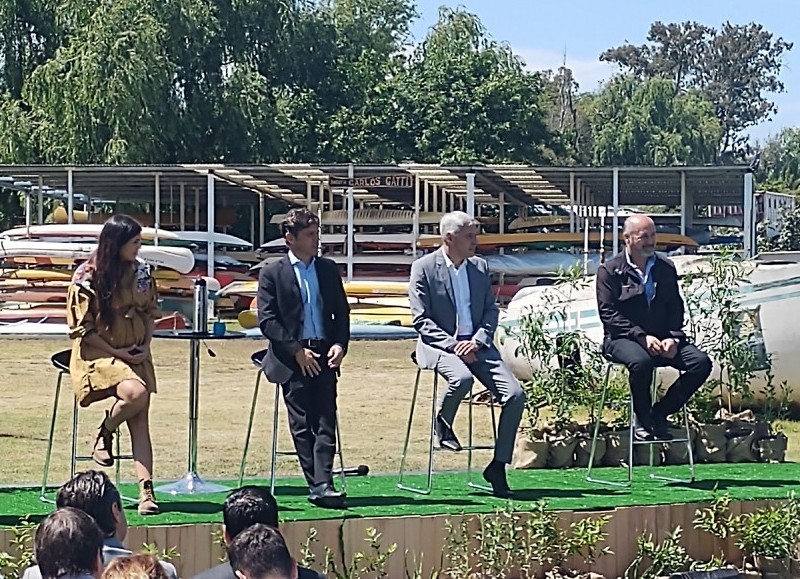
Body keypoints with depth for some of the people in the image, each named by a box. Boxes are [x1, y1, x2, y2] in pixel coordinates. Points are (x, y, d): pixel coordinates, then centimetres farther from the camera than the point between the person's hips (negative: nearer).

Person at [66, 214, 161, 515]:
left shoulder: (141, 271, 6)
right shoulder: (87, 278, -10)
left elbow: (149, 312, 17)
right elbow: (81, 329, -8)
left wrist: (146, 345, 0)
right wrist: (116, 353, -12)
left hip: (136, 354, 5)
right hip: (98, 355, -5)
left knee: (140, 421, -8)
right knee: (136, 393, -31)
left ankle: (146, 491, -15)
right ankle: (104, 434, -1)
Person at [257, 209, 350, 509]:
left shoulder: (328, 270, 13)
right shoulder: (272, 273, 1)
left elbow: (342, 313, 15)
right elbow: (267, 320, -4)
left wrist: (339, 345, -3)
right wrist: (297, 351, -11)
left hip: (324, 356, 3)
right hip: (292, 359, -3)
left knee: (326, 421, -8)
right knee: (302, 425, -3)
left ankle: (323, 485, -14)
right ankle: (316, 485, -1)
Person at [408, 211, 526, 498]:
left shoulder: (480, 267, 12)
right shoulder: (423, 268, -4)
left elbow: (491, 310, 12)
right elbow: (421, 320, -7)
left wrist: (477, 341, -7)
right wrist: (454, 345, -19)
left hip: (476, 344, 5)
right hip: (439, 344, -5)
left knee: (515, 394, -14)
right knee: (462, 378, -37)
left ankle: (498, 466, -4)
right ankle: (443, 423, -4)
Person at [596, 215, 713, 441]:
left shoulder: (666, 267, 13)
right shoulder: (610, 270, -2)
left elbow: (675, 307, 12)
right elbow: (608, 313, -9)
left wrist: (673, 337, -8)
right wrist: (642, 337, -19)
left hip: (662, 338, 5)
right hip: (623, 338, -5)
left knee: (701, 362, -17)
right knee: (641, 362, -39)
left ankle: (660, 412, -5)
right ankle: (642, 419, -13)